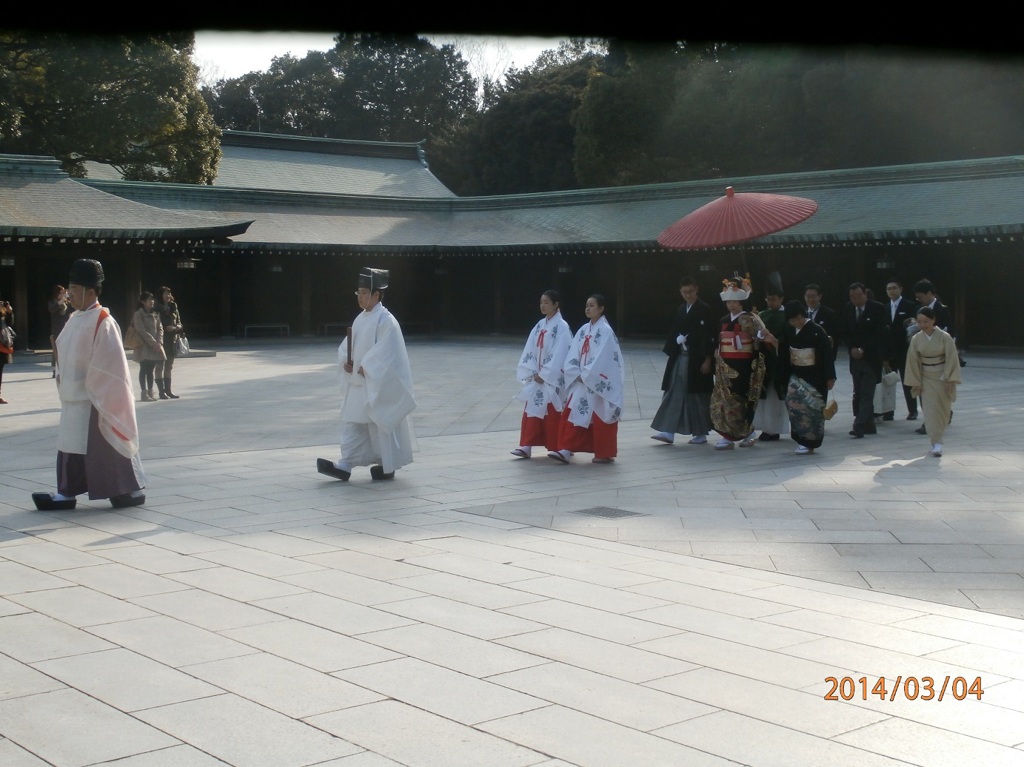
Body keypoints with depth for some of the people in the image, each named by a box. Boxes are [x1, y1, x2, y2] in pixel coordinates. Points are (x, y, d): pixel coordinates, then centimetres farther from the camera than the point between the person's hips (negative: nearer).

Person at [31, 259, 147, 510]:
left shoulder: (102, 322, -16)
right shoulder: (75, 319, 10)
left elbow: (110, 364, -17)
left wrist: (98, 396, -17)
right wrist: (62, 379, 11)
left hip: (94, 399, -8)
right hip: (73, 398, 8)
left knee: (105, 445, -2)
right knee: (71, 443, 9)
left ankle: (132, 490, 9)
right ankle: (66, 493, 16)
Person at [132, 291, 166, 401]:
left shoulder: (155, 314, 12)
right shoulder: (138, 314, -6)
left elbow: (160, 329, 9)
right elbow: (142, 331, -12)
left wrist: (159, 343, -6)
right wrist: (153, 343, -16)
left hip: (155, 346, 6)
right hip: (144, 346, -6)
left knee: (151, 369, 7)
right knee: (144, 369, -3)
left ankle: (150, 392, 11)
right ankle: (144, 393, -1)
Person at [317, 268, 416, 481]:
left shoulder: (385, 320, -14)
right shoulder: (361, 319, 12)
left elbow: (385, 350, -20)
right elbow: (348, 344, 16)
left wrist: (365, 367, -19)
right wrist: (345, 361, -3)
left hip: (377, 384, -8)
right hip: (358, 383, 8)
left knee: (381, 424, 1)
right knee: (352, 423, 4)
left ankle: (388, 467, 13)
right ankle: (345, 466, 3)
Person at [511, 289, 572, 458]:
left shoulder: (562, 327, -11)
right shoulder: (540, 325, 10)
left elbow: (560, 354, -16)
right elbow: (530, 350, 8)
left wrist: (544, 374, -16)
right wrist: (532, 372, -4)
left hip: (553, 378, -7)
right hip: (537, 376, 7)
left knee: (553, 413, 0)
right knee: (532, 410, 3)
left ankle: (557, 448, 11)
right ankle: (526, 446, 2)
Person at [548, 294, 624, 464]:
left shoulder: (606, 331, -12)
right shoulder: (584, 330, 10)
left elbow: (602, 358, -18)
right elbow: (573, 354, 7)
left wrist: (585, 376, -15)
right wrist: (577, 375, -7)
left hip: (600, 384, -7)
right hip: (582, 382, 7)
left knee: (600, 419, 2)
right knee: (572, 415, 1)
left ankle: (605, 454, 14)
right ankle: (566, 450, 2)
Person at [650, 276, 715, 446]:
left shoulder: (704, 310, -6)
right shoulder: (681, 310, 12)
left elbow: (709, 336, -10)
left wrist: (707, 360, -14)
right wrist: (677, 340, -1)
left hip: (697, 360, -6)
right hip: (679, 358, 6)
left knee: (697, 395, 2)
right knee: (674, 393, 0)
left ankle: (701, 433, 12)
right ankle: (668, 431, -1)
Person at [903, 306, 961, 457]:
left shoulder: (944, 337, -12)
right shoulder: (916, 339, -5)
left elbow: (951, 359, -10)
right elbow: (913, 362, 1)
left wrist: (950, 380, -14)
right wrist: (915, 383, 1)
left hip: (943, 377, -1)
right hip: (927, 378, 2)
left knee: (943, 410, 4)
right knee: (931, 411, -5)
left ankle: (937, 442, 15)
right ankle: (936, 443, -2)